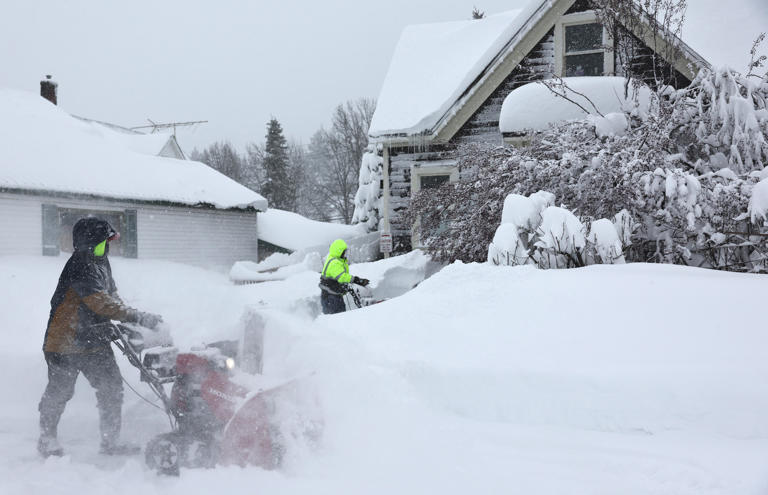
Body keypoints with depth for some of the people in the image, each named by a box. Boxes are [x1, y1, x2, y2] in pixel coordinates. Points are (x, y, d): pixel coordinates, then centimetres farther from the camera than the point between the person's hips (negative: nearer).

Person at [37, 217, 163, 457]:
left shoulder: (100, 262, 9)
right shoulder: (81, 267, -22)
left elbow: (112, 297, 16)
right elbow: (100, 303, -31)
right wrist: (138, 317, -34)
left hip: (95, 342, 8)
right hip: (66, 344, -8)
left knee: (111, 388, 3)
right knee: (59, 391, 6)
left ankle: (111, 440, 10)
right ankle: (47, 439, 23)